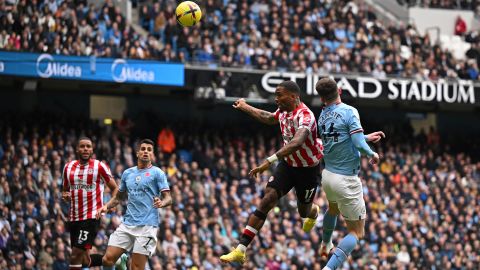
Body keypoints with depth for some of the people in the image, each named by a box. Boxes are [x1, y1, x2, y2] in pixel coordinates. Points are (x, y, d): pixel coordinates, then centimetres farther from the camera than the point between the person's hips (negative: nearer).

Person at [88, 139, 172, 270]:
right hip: (127, 224, 5)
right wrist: (106, 207, 9)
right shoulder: (127, 173, 17)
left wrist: (161, 203, -26)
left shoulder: (157, 173, 2)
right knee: (108, 259, -9)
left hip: (147, 225, -5)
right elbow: (119, 197, 27)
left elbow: (168, 198, -3)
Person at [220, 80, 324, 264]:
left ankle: (314, 211, 56)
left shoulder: (305, 116, -30)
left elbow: (296, 143, -48)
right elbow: (268, 118, 22)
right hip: (288, 164, 6)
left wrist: (270, 161, -56)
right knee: (267, 201, -11)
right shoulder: (283, 111, -4)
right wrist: (245, 107, 33)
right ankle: (240, 251, -17)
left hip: (308, 169, -6)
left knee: (304, 212, 14)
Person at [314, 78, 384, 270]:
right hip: (346, 180, -7)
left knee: (333, 209, 39)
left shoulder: (323, 116, 4)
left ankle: (325, 245, 62)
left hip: (327, 175, 7)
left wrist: (367, 137, 24)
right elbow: (358, 144, -23)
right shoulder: (349, 112, -17)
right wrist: (372, 154, -3)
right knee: (357, 232, 0)